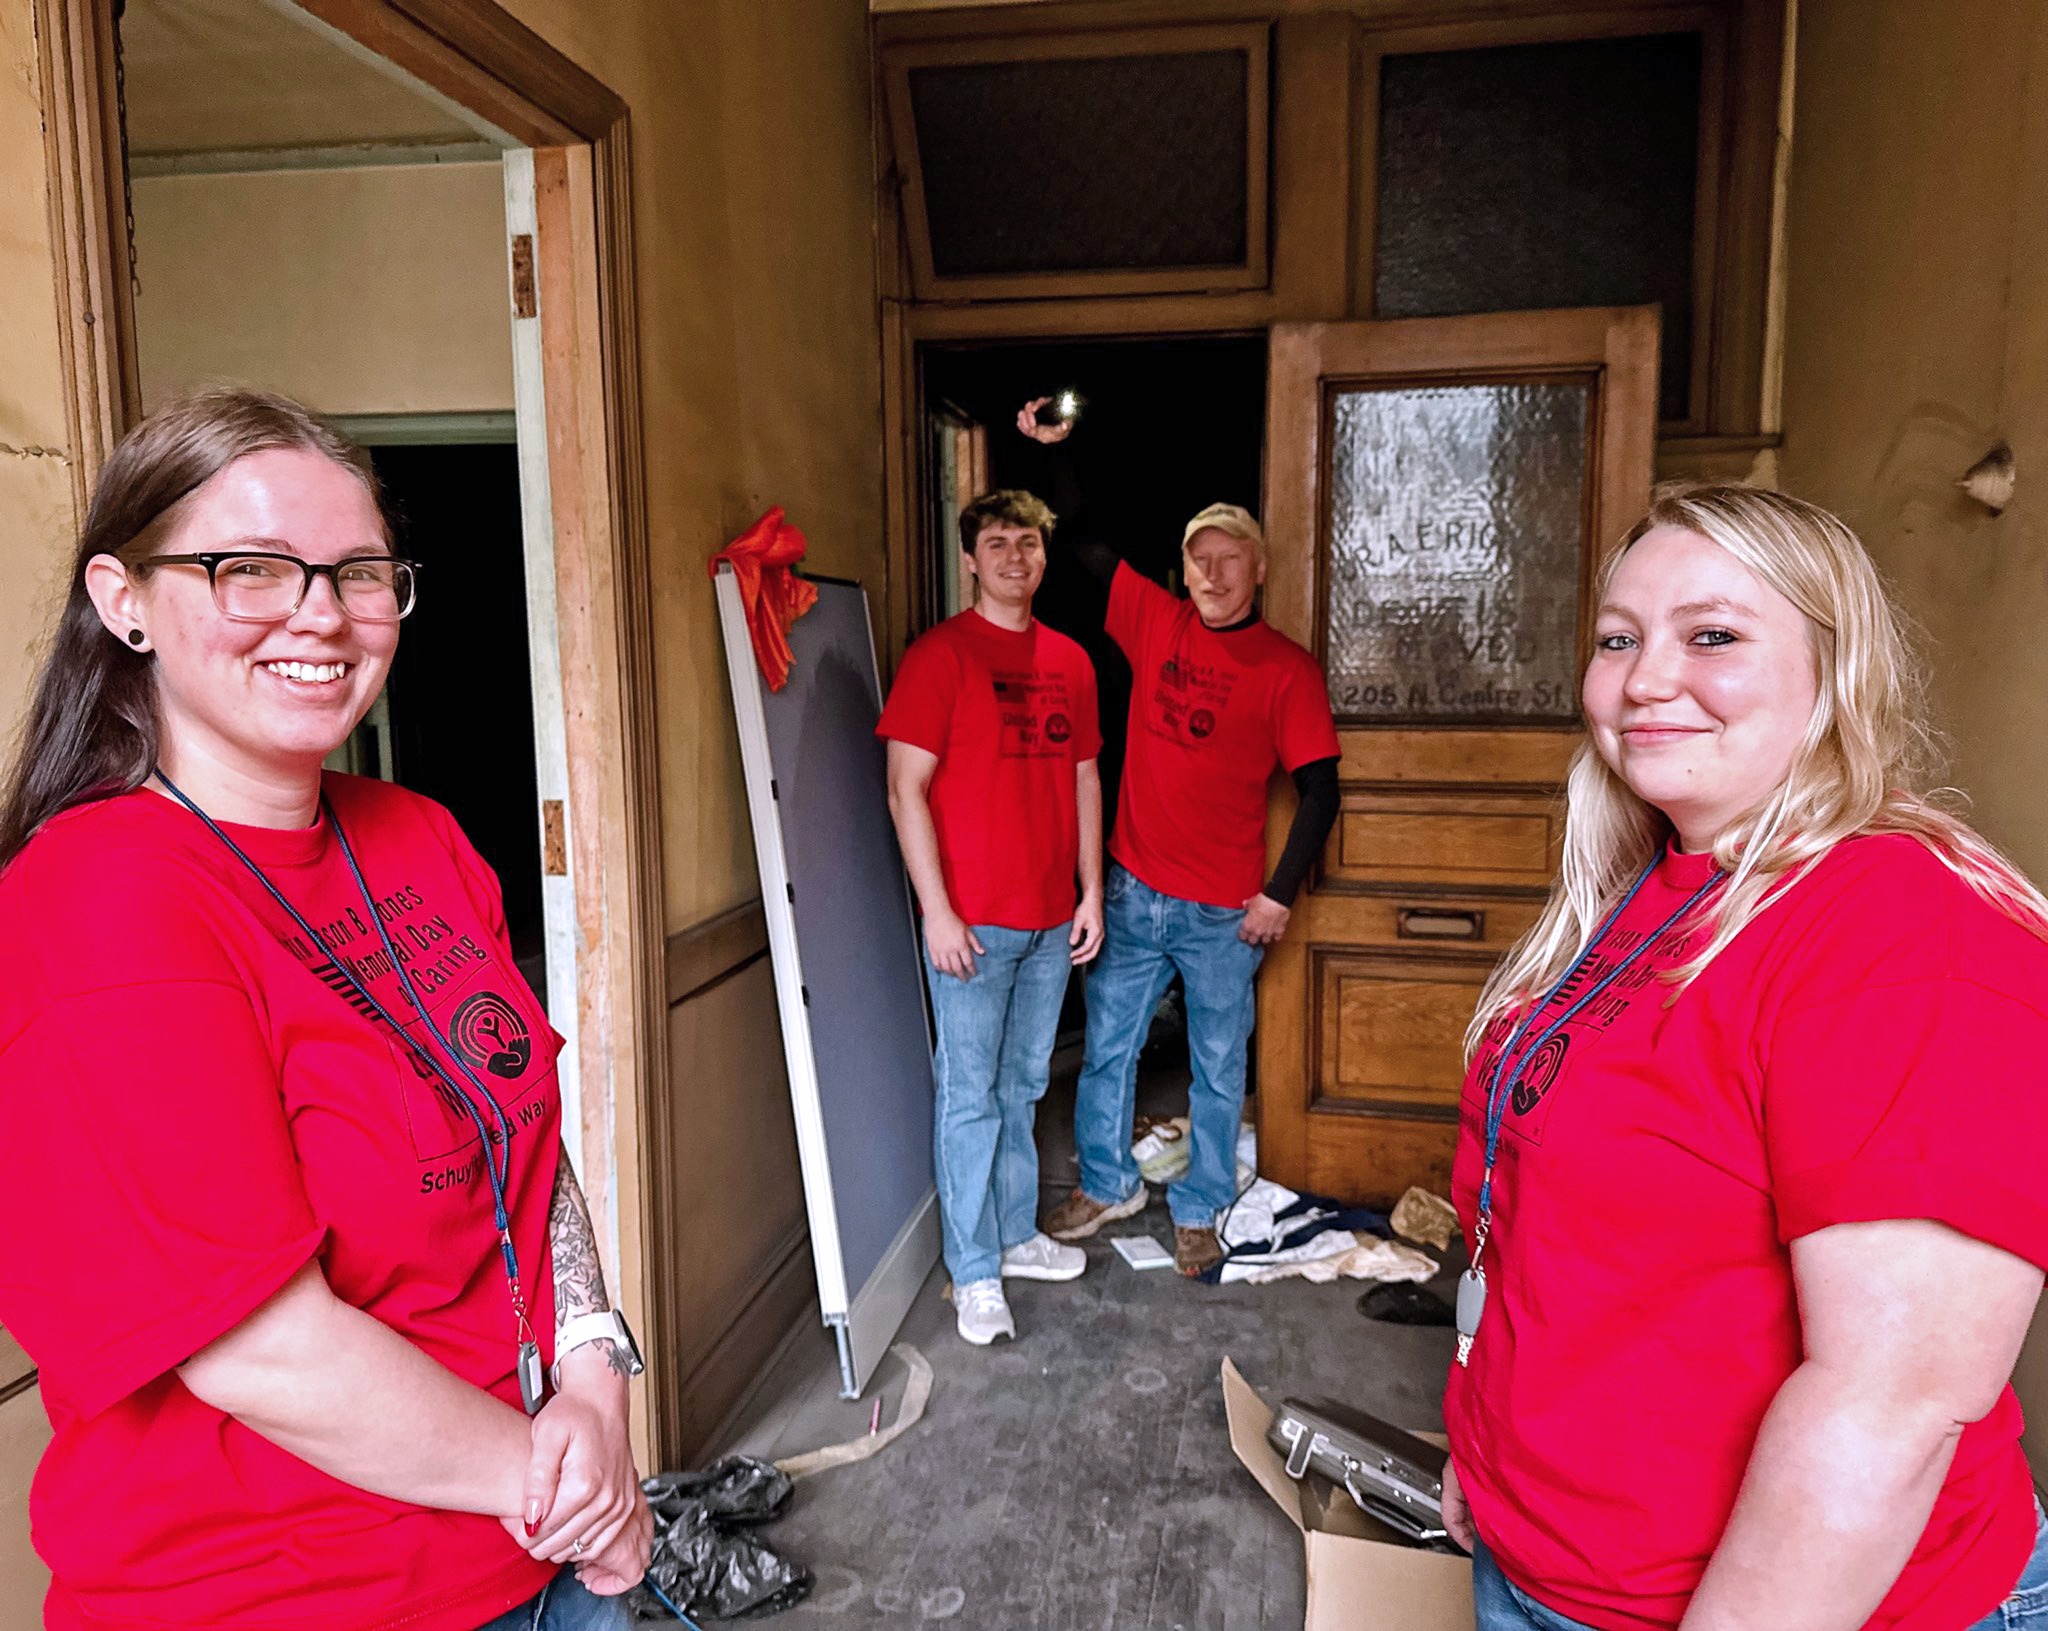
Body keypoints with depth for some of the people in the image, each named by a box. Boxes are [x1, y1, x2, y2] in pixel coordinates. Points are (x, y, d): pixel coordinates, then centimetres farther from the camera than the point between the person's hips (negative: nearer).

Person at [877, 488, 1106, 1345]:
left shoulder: (1070, 660, 10)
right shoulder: (939, 654, -7)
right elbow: (906, 788, -11)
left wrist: (1091, 893, 10)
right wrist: (937, 911, -15)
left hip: (1051, 920, 6)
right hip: (972, 921, -6)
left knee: (1023, 1088, 18)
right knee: (970, 1096, 2)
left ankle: (1017, 1234, 34)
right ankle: (974, 1273, 16)